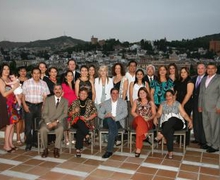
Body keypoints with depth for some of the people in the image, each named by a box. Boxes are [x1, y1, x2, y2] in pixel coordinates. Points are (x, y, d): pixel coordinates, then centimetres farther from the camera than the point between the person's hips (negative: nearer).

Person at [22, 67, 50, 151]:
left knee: (38, 125, 6)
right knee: (28, 125, -2)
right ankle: (28, 143, 7)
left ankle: (35, 141, 20)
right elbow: (23, 95, 2)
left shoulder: (44, 83, 10)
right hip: (29, 106, -2)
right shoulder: (26, 82, 6)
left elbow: (45, 96, 6)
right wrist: (24, 105, -8)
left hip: (40, 106, 2)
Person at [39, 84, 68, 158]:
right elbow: (44, 113, 1)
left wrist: (56, 121, -16)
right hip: (48, 121, 1)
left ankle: (56, 149, -21)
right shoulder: (48, 99, 9)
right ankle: (45, 149, -11)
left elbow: (65, 114, 0)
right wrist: (48, 123, -17)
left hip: (59, 122, 0)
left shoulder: (65, 101, 10)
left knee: (60, 129, -34)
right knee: (42, 129, -31)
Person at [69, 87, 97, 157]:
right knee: (80, 121, -36)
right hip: (76, 122, 1)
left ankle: (78, 149, -27)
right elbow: (70, 114, 12)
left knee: (79, 130, -32)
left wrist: (87, 118, -10)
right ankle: (87, 135, -30)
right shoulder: (75, 102, 11)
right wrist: (74, 111, -10)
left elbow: (95, 113, 4)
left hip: (87, 122, -1)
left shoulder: (90, 102, 8)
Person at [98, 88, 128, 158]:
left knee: (112, 130, -35)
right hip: (107, 122, 2)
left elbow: (125, 113, -3)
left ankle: (109, 151, -33)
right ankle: (116, 138, -31)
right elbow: (99, 113, 9)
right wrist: (105, 116, -15)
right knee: (109, 119, -36)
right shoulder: (105, 103, 18)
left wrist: (115, 118, -18)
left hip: (118, 122, -1)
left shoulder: (123, 102, 13)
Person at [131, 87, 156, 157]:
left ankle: (138, 148, -42)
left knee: (140, 126, -39)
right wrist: (140, 117, -10)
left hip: (148, 122, -1)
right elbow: (132, 112, 6)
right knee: (140, 120, -39)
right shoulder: (136, 101, 15)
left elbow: (154, 114, 7)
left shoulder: (151, 103, 12)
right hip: (137, 121, 1)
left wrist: (148, 119, -13)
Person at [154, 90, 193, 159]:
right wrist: (156, 117, -14)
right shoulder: (162, 104, 18)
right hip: (166, 124, 0)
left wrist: (189, 120, -11)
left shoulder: (178, 104, 14)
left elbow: (184, 114, 7)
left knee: (172, 119, -38)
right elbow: (159, 113, 8)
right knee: (170, 130, -36)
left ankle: (161, 134, -41)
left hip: (177, 123, 0)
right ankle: (170, 151, -38)